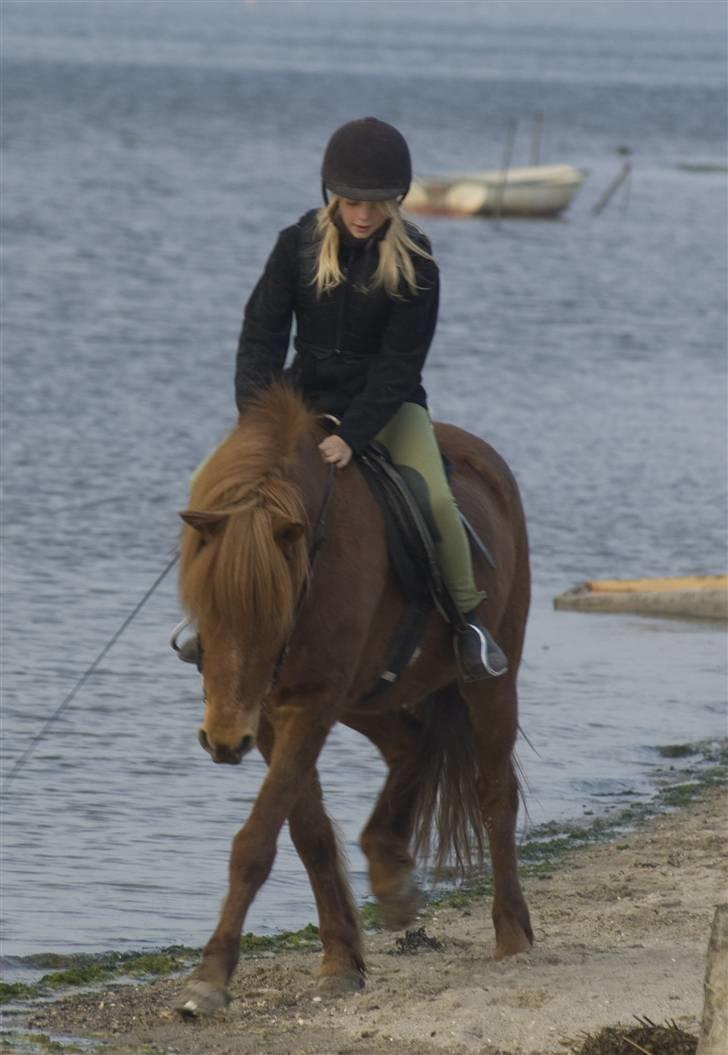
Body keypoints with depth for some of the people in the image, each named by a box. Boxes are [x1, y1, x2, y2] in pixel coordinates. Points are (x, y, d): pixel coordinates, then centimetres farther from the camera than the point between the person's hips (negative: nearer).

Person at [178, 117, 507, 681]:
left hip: (387, 403, -2)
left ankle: (468, 618, -7)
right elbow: (261, 332, -7)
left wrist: (352, 436, -28)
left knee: (435, 497, -25)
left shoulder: (413, 260, -13)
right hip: (307, 396, 2)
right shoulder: (299, 244, -7)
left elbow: (401, 360, -17)